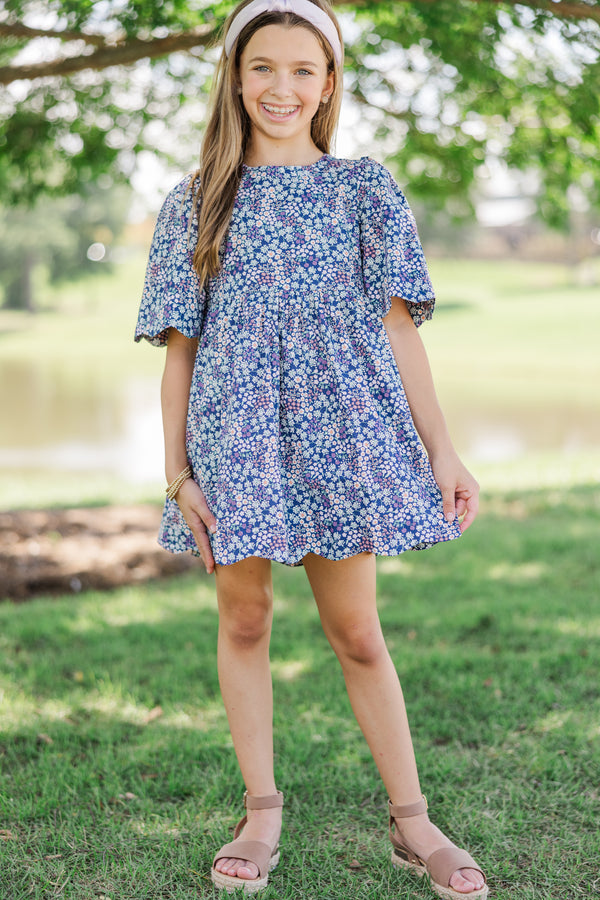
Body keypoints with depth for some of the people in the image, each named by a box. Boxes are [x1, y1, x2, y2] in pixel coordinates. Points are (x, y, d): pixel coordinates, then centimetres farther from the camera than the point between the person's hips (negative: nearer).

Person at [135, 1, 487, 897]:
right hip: (236, 432, 1)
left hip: (343, 428, -1)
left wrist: (442, 452, -2)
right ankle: (261, 813, 23)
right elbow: (180, 348, 6)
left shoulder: (363, 186, 6)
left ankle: (413, 823, 16)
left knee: (356, 631, 2)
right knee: (244, 619, 7)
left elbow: (398, 328, 3)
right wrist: (177, 470, 0)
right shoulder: (196, 202, 8)